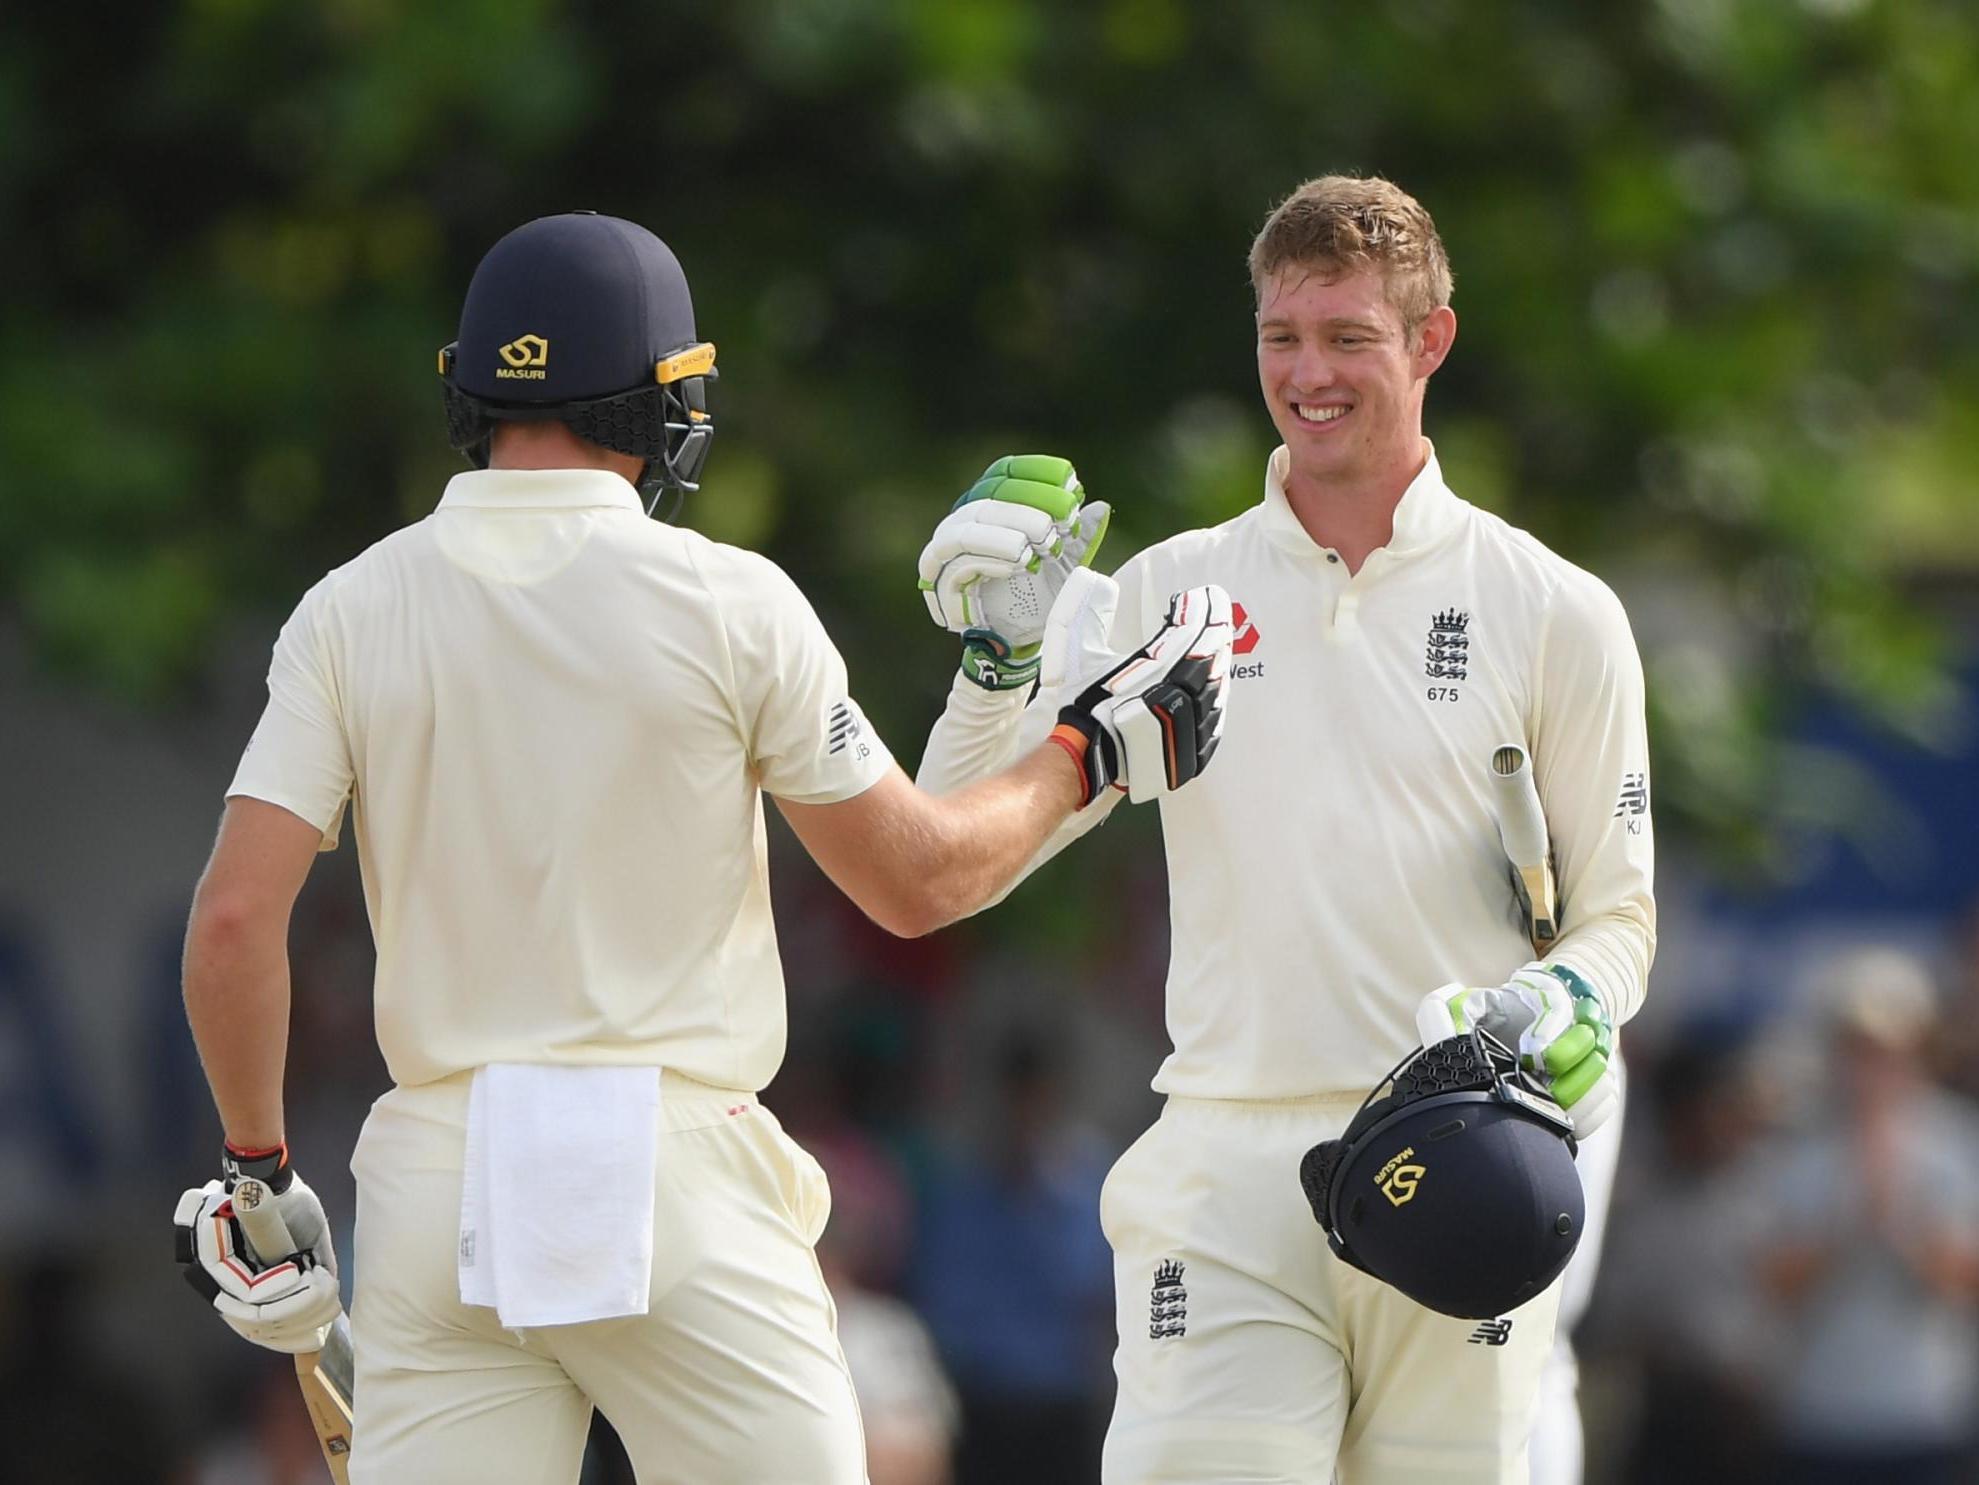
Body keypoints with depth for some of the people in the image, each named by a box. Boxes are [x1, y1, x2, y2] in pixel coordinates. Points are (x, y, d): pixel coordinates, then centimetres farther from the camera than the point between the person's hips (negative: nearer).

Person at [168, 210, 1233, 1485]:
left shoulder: (352, 611, 3)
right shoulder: (729, 603, -4)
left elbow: (236, 915, -5)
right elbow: (917, 880, 1)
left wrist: (259, 1173, 6)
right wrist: (1091, 754, 16)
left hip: (435, 1187, 3)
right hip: (679, 1186, -3)